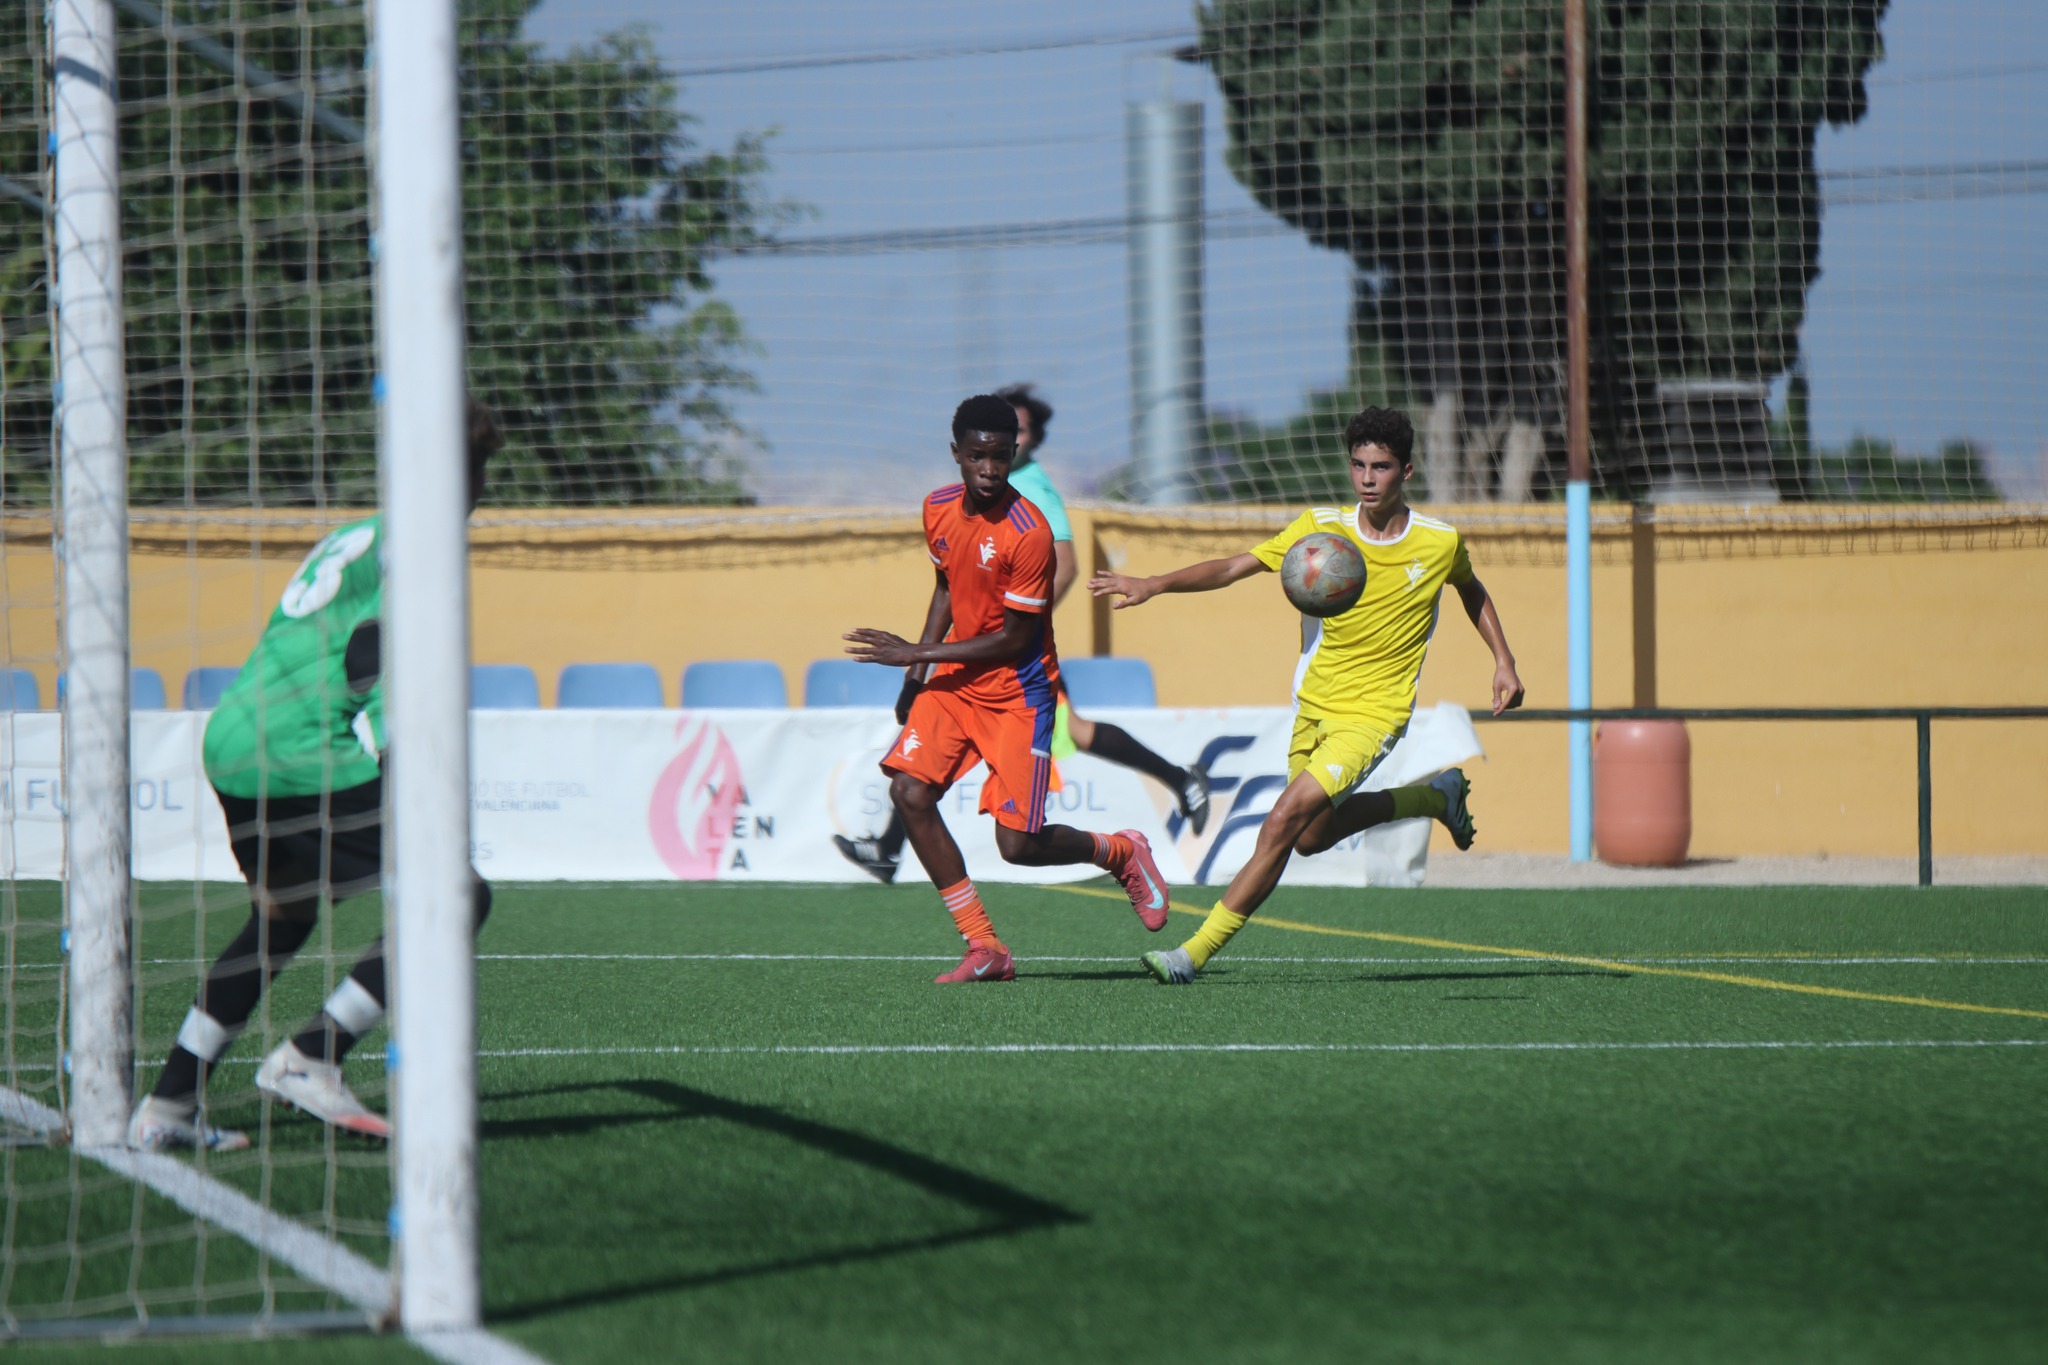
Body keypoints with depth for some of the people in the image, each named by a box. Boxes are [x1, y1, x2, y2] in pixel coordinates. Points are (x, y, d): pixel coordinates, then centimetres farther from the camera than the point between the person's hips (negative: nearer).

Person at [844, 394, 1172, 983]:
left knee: (1018, 844, -9)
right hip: (955, 680, 6)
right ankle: (985, 948, -6)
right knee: (909, 791, -15)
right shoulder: (939, 510, 0)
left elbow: (1016, 640, -18)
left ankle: (1120, 852, 25)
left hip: (1017, 693, -6)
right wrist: (915, 671, 12)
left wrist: (920, 654, -17)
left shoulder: (1028, 533, -22)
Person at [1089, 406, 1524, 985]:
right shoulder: (1321, 527, -7)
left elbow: (1471, 589, 17)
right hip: (1313, 704, 5)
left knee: (1283, 823, -18)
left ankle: (1197, 951, -13)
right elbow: (1235, 567, -12)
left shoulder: (1440, 543, -7)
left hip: (1373, 714, -5)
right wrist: (1154, 584, -25)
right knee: (1312, 837, 20)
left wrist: (1503, 660, 10)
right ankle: (1434, 796, 41)